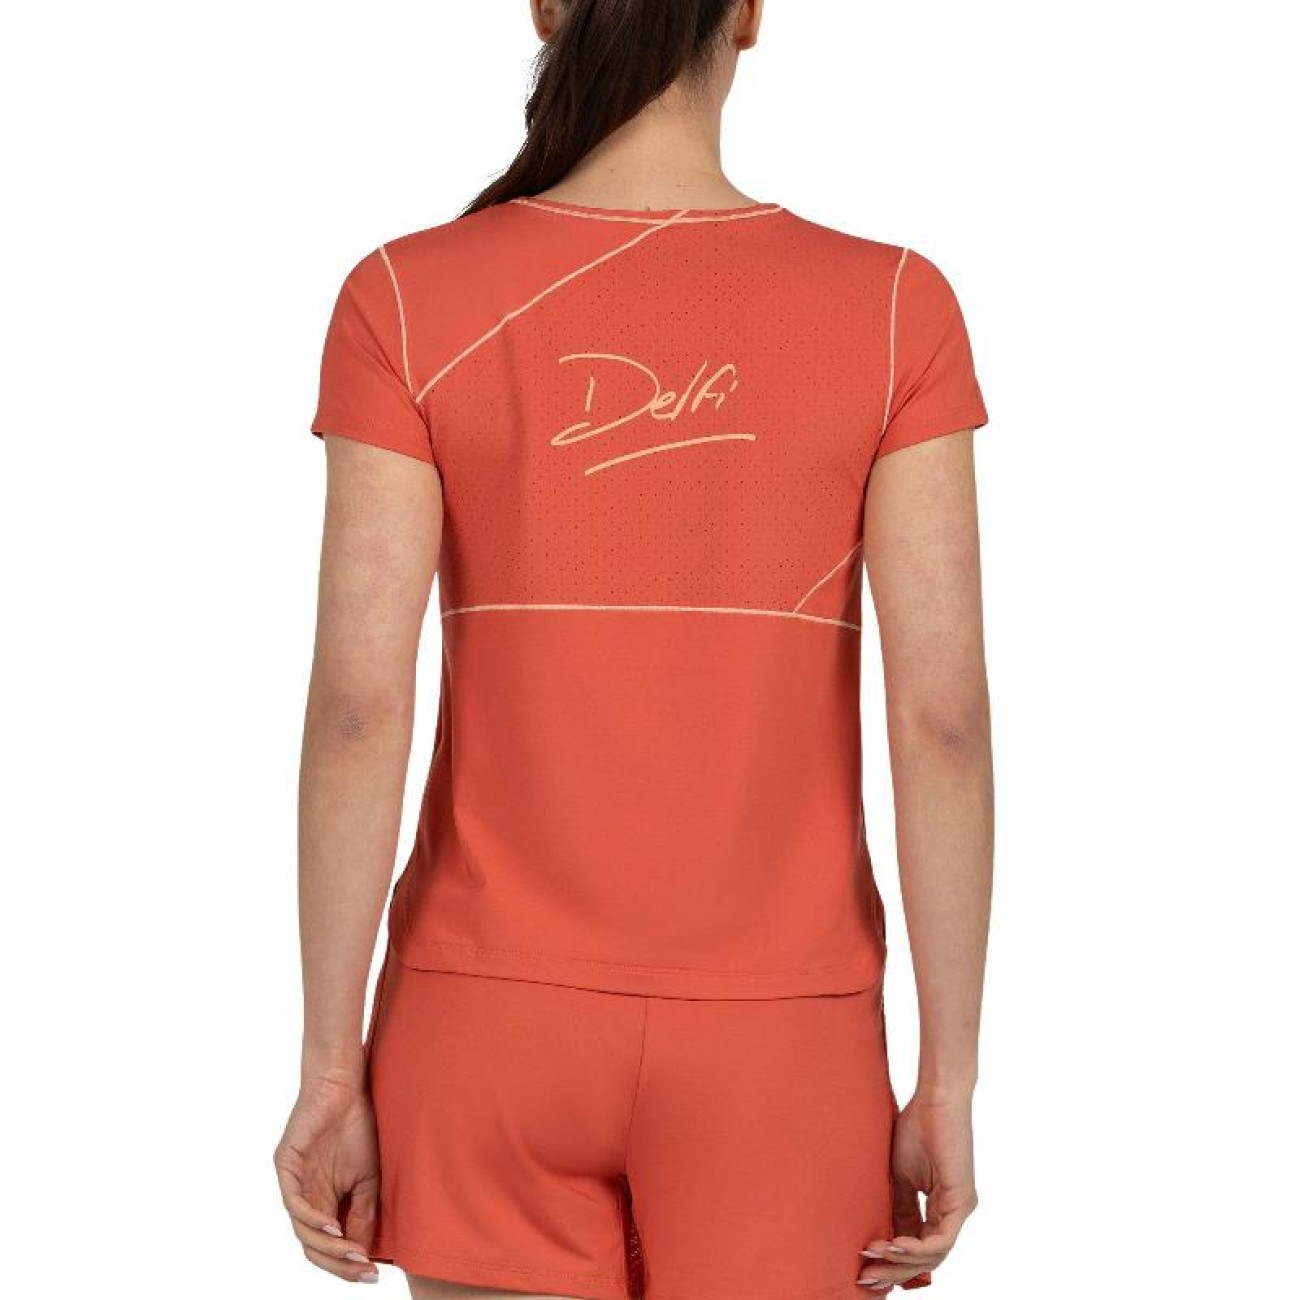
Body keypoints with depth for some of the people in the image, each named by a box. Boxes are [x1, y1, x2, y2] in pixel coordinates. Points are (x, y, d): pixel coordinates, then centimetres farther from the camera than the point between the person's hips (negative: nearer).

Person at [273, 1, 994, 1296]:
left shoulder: (407, 302, -7)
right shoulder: (892, 310, -6)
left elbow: (358, 706, -11)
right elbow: (943, 717, -10)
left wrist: (330, 1068, -3)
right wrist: (948, 1086, -3)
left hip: (498, 1020, 1)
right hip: (773, 1045, 0)